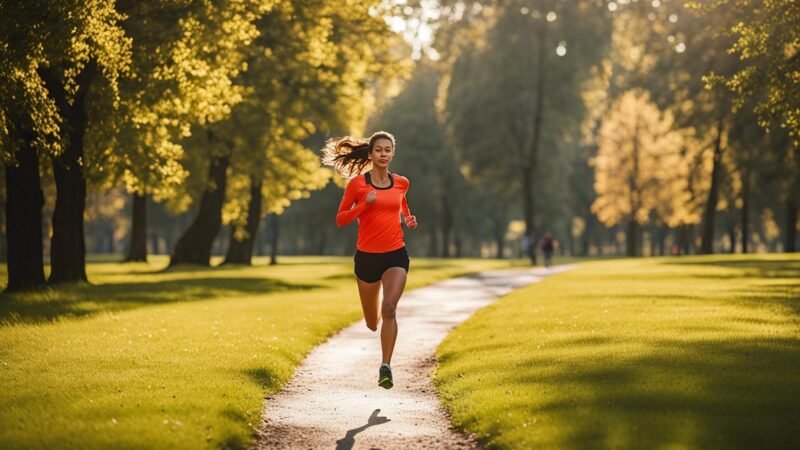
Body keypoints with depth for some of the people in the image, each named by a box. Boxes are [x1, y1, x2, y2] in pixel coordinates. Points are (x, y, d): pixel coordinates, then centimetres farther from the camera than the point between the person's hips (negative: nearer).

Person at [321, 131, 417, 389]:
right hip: (367, 256, 0)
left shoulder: (401, 183, 4)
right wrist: (364, 204, -18)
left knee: (389, 307, -24)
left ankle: (386, 366, -19)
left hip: (395, 255, 0)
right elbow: (340, 219, -4)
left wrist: (409, 219, 6)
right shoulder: (357, 183, -5)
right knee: (372, 322, 14)